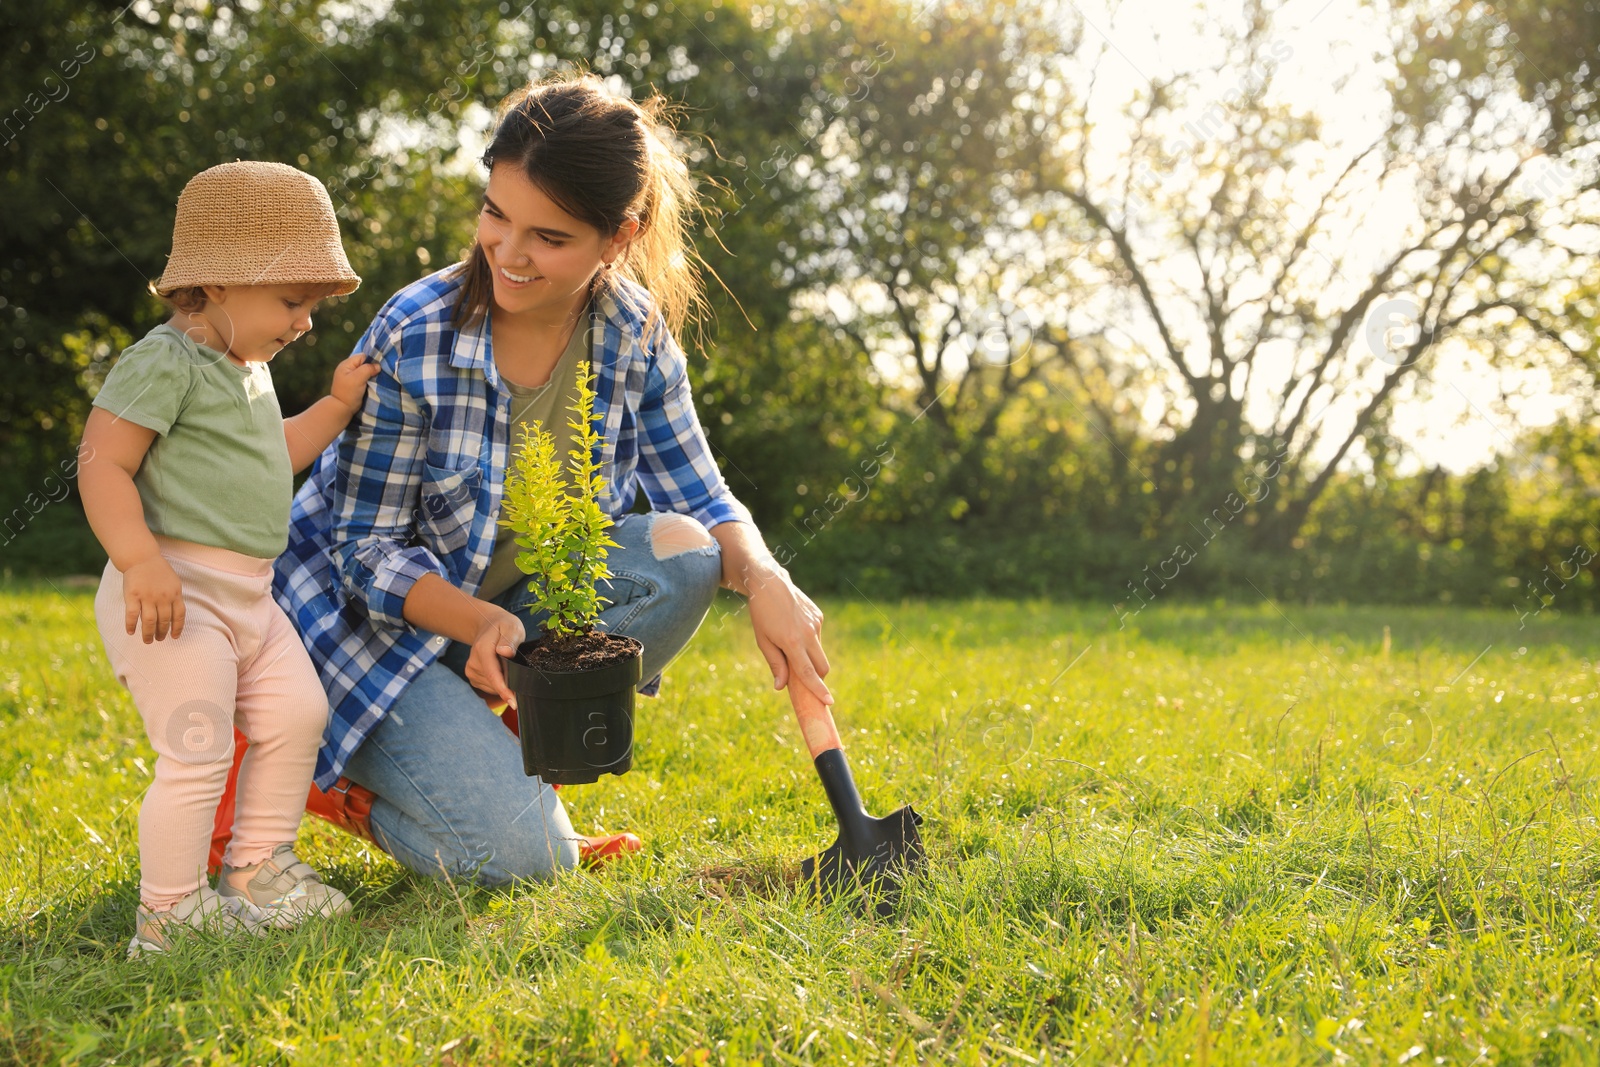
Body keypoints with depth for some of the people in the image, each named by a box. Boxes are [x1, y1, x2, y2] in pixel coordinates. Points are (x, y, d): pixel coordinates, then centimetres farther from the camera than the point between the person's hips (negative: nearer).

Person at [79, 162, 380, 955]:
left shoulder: (248, 371, 18)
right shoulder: (164, 363, -13)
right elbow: (101, 465, -20)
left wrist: (338, 404, 24)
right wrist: (140, 561, -31)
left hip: (249, 596, 10)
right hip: (175, 594, -10)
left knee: (297, 713, 10)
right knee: (196, 754, -8)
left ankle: (257, 869, 26)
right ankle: (168, 914, 6)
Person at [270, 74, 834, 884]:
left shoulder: (636, 335, -10)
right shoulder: (412, 339, -23)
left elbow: (700, 499, -5)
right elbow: (366, 548, -16)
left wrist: (764, 578, -27)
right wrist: (478, 622, -34)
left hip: (511, 609, 5)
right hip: (371, 615, -5)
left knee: (680, 552, -21)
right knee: (524, 854, -21)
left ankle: (497, 757, -7)